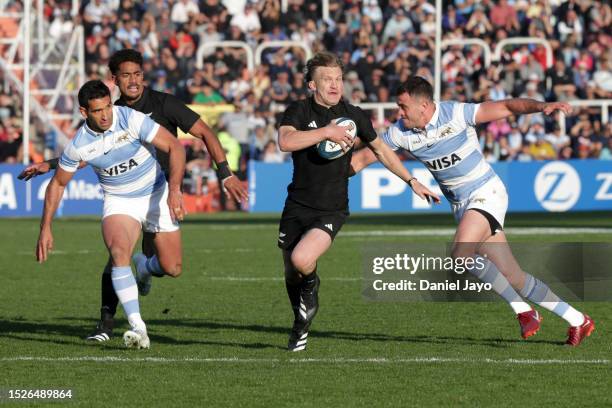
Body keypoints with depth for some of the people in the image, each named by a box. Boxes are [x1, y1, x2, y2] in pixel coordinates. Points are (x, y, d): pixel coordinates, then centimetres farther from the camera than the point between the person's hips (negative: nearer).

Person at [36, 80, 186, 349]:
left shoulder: (132, 120, -23)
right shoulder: (78, 145, -15)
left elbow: (175, 147, -21)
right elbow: (57, 184, 1)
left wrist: (174, 190, -33)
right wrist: (46, 228, -2)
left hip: (156, 195, 0)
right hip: (119, 203, 0)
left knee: (172, 268, 0)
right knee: (118, 252, -30)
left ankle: (142, 268, 40)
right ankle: (138, 329, -34)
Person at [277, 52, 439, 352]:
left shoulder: (354, 116, 0)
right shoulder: (298, 111, -6)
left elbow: (381, 150, 16)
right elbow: (285, 141, -28)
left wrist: (412, 182, 19)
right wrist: (327, 132, -33)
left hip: (331, 211, -1)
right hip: (297, 207, 1)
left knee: (302, 260, -27)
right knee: (291, 276, 11)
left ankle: (311, 284, 9)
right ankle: (301, 325, 40)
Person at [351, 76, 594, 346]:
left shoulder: (456, 114, -16)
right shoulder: (400, 132, -2)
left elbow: (506, 108, -17)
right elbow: (365, 157, 7)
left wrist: (542, 106, -32)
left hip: (486, 193, -6)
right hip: (461, 205, 6)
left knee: (461, 253, -29)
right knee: (514, 278, 2)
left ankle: (524, 311, -18)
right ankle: (577, 321, 13)